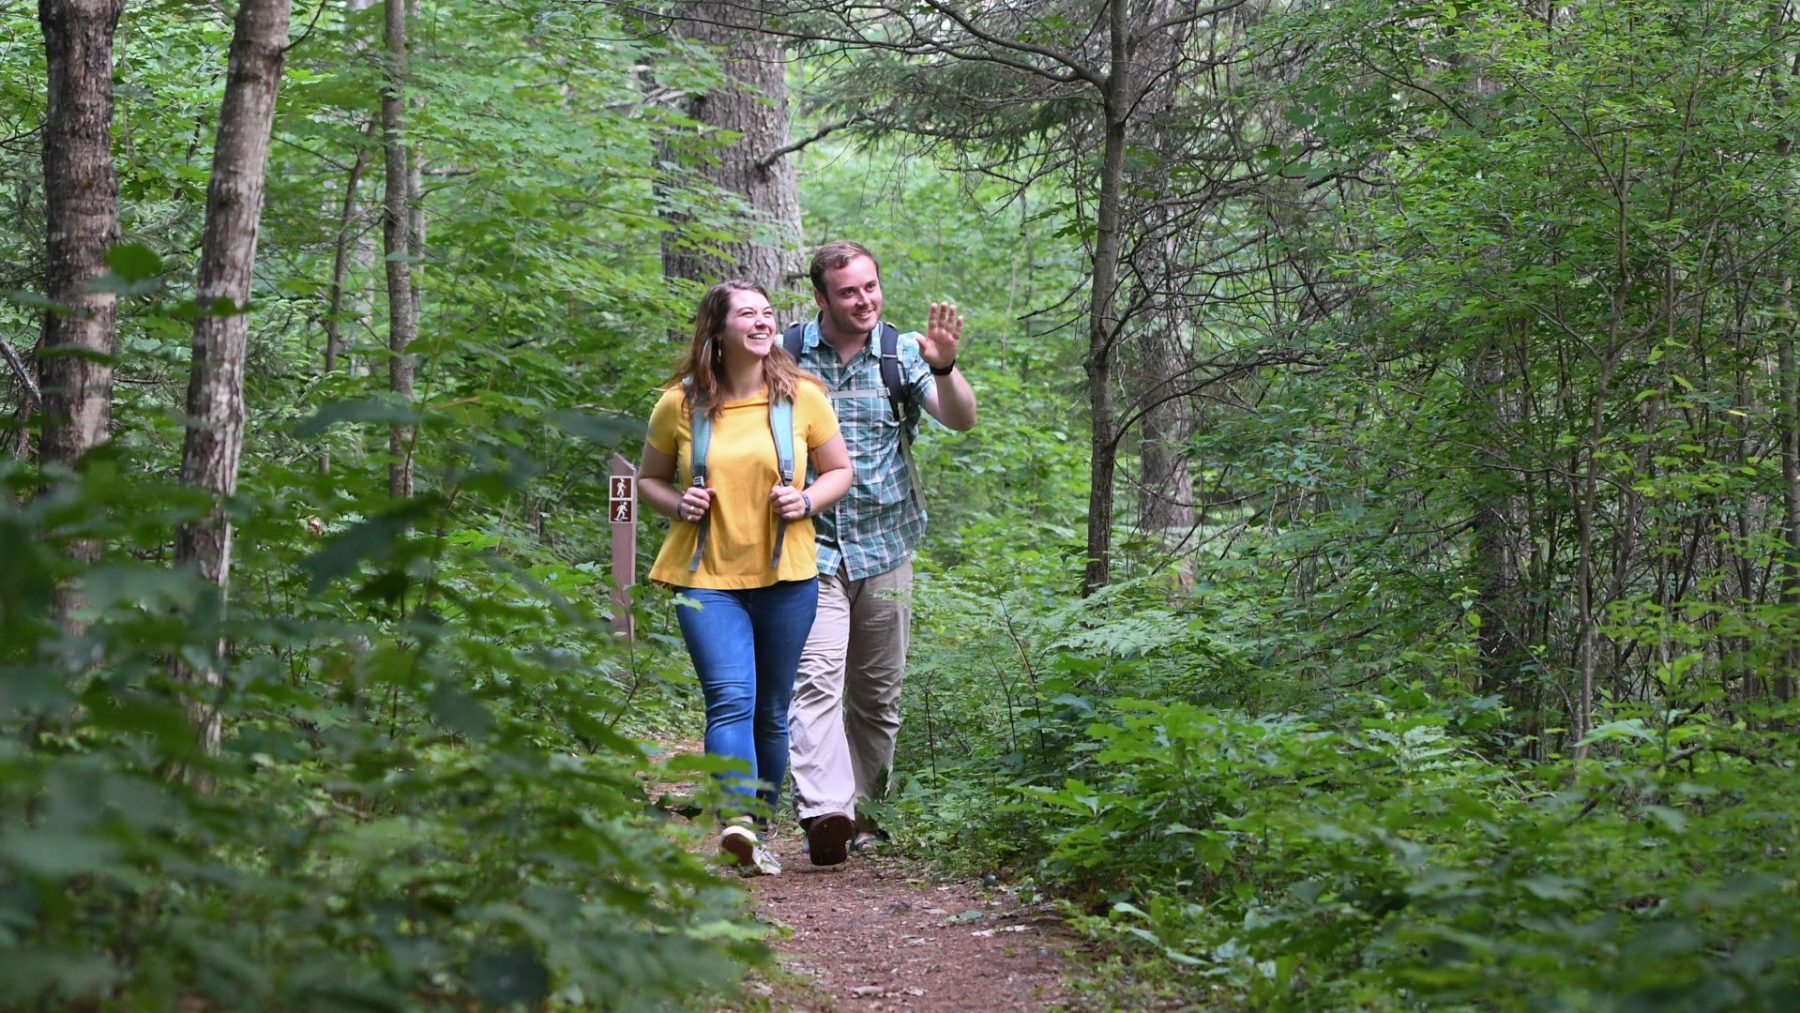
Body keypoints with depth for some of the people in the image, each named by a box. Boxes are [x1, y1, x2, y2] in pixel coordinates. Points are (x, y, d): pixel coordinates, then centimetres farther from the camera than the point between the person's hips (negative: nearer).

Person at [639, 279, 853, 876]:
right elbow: (649, 479, 13)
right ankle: (737, 825, -31)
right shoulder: (679, 405, 0)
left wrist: (807, 501, -9)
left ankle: (758, 830, 24)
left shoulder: (803, 396, 2)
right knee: (731, 699, -20)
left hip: (786, 577, 2)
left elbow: (840, 471, 11)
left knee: (772, 712, 10)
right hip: (707, 578, -2)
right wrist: (677, 504, -9)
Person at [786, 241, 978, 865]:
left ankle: (860, 810, 21)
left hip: (884, 548, 2)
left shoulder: (903, 353, 4)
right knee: (817, 679, -17)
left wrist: (943, 368, -28)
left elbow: (961, 421, -9)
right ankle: (823, 813, -28)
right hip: (810, 547, -2)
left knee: (877, 691, 8)